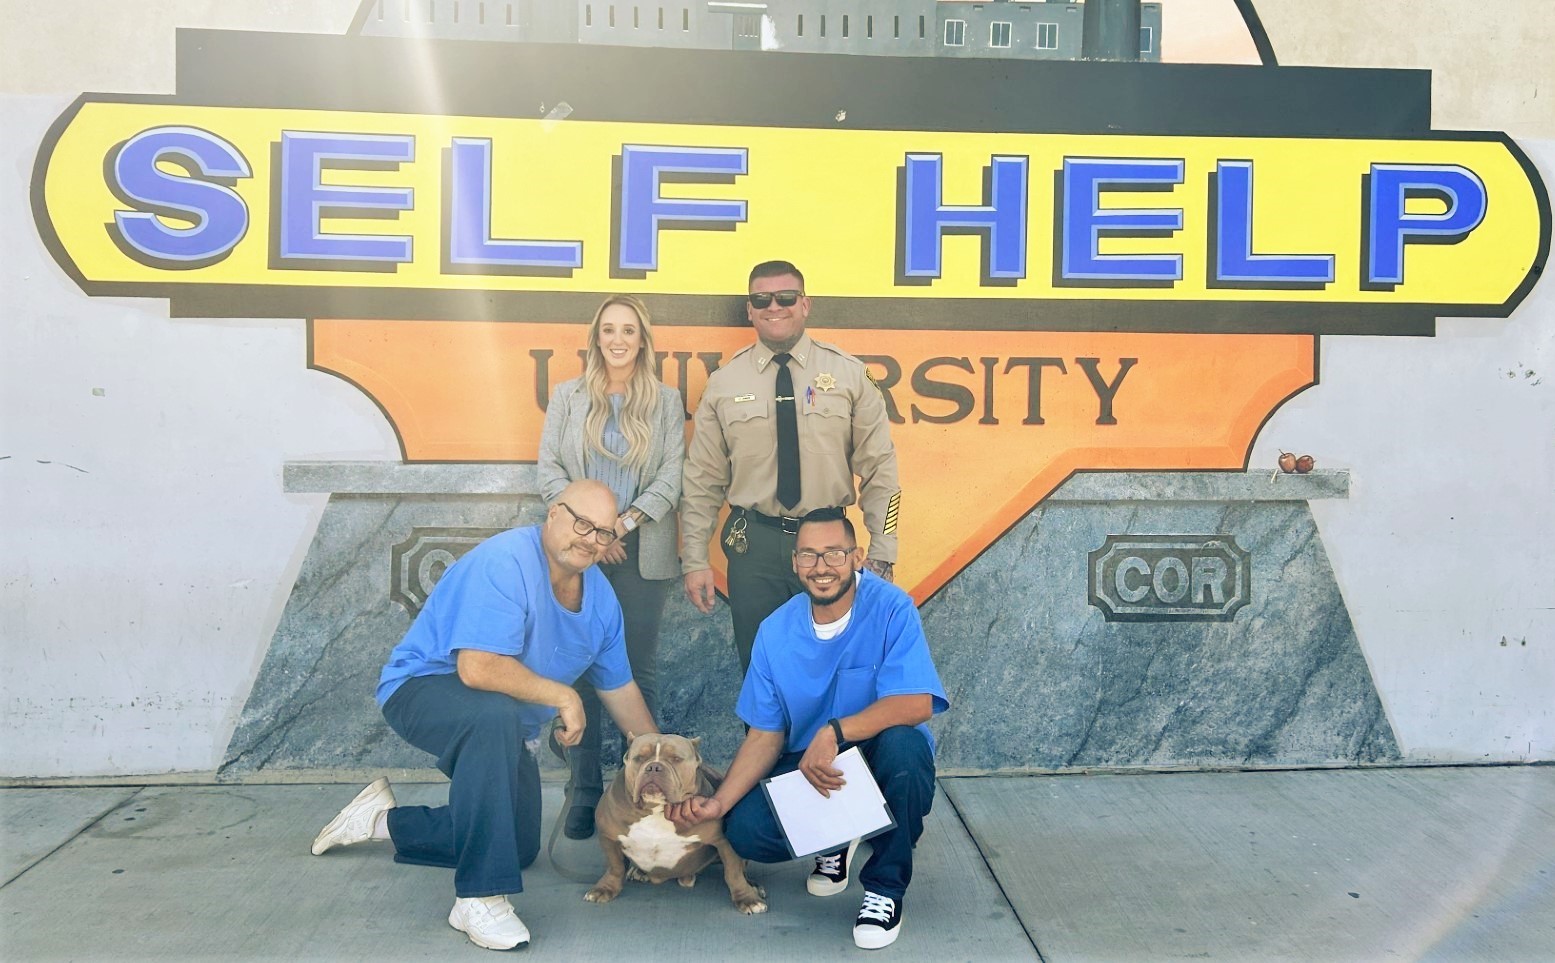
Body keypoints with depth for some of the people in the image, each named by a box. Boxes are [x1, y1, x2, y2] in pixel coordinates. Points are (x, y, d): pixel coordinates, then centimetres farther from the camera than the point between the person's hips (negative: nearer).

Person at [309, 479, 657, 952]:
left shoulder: (601, 596, -2)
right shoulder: (504, 562, -28)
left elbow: (620, 687, 8)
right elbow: (478, 668, -38)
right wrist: (562, 696, -28)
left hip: (500, 726, 9)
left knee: (519, 847, 12)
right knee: (496, 714, -41)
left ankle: (383, 820, 30)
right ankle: (480, 897, -32)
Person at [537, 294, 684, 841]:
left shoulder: (665, 401, 9)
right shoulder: (567, 396, 10)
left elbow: (672, 474, 1)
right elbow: (549, 469, 4)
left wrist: (625, 520, -12)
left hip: (642, 551, 0)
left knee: (640, 668, 3)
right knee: (580, 668, -1)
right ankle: (584, 792, 6)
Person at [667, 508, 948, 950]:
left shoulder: (890, 608, -17)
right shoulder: (775, 631, -5)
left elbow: (916, 704, -28)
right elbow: (765, 735, -2)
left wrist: (834, 732, -40)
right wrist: (720, 802, -17)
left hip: (882, 764, -3)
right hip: (806, 767, 3)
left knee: (902, 742, -37)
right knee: (745, 830, -22)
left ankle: (886, 887, -12)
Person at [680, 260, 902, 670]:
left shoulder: (848, 374, -1)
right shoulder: (723, 382, 2)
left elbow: (879, 469, -1)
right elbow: (701, 479, 4)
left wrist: (881, 556, -5)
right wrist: (694, 561, -1)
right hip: (754, 543, 1)